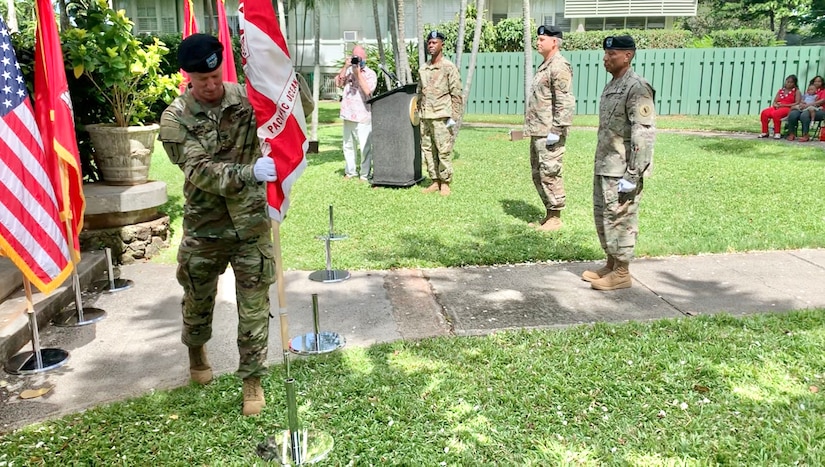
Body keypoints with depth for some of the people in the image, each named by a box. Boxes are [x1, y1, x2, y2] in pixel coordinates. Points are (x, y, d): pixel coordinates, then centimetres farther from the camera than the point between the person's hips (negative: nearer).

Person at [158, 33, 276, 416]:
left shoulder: (245, 97, -3)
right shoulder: (175, 118, -10)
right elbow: (199, 171, -23)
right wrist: (249, 173, -37)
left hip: (251, 222, 1)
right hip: (204, 227, 0)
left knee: (254, 305, 3)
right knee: (198, 298, 20)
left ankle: (252, 379, 20)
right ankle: (196, 351, 50)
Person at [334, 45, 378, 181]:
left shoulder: (370, 74, 0)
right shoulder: (348, 71, 12)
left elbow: (368, 91, -14)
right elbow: (338, 83, -2)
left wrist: (358, 73, -14)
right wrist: (345, 66, -8)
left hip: (363, 116, -5)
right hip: (348, 114, 5)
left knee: (365, 147, -7)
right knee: (348, 145, 12)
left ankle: (365, 174, 0)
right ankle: (350, 171, 24)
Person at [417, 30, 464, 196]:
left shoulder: (449, 67, -3)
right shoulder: (423, 69, 14)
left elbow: (456, 94, -5)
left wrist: (454, 117, -10)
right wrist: (418, 112, 15)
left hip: (441, 117, -6)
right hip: (425, 117, 6)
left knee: (444, 151, -4)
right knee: (428, 150, 8)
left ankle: (445, 183, 5)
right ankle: (435, 181, 17)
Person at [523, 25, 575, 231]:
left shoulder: (559, 67, -12)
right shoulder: (544, 66, 19)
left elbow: (565, 102, -19)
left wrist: (556, 130, -22)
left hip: (549, 134, -11)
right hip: (537, 132, 11)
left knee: (550, 174, -6)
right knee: (538, 174, 15)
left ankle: (555, 218, 3)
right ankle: (549, 213, 24)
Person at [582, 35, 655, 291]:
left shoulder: (637, 88, -14)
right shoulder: (610, 86, 15)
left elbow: (644, 134, -19)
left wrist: (633, 174, -22)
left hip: (621, 170, -9)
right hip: (603, 166, 10)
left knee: (619, 218, -3)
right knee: (601, 215, 15)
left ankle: (622, 272, 8)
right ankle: (611, 265, 27)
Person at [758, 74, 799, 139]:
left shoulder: (796, 91, 7)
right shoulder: (780, 90, 21)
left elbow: (797, 103, -5)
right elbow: (774, 102, 17)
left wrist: (784, 105, -13)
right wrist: (775, 105, -9)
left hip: (787, 108, -5)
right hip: (777, 107, 5)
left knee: (775, 114, -37)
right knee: (764, 112, -24)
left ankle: (777, 133, -27)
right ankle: (765, 132, -18)